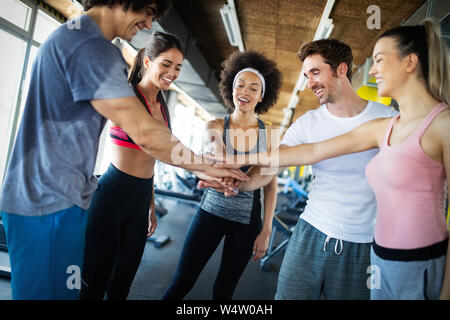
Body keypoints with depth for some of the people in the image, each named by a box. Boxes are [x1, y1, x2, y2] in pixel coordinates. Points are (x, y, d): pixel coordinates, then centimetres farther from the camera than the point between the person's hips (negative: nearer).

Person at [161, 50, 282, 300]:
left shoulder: (268, 134, -3)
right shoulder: (216, 126, -3)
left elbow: (270, 185, 0)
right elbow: (213, 139, -28)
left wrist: (266, 230, -2)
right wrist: (218, 149, -53)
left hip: (246, 220, 0)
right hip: (211, 211, 0)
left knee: (223, 290, 12)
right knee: (181, 283, 4)